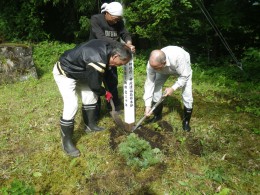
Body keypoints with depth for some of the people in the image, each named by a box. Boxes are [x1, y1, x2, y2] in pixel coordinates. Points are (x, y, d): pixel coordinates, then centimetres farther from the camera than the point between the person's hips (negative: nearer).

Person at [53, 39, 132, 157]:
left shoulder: (106, 47, -8)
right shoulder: (98, 61, -36)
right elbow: (94, 85, -23)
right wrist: (105, 93, -5)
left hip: (77, 70, 10)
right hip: (64, 73, -9)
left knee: (90, 96, 12)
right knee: (71, 106, -14)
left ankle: (90, 125, 30)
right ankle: (66, 142, 2)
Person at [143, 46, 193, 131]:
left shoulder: (178, 57, -47)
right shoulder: (152, 64, -35)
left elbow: (184, 76, -32)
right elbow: (149, 84, -28)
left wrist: (173, 88, -35)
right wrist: (148, 106, -29)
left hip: (184, 69, -2)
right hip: (164, 70, 3)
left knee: (187, 95, -12)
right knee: (156, 88, -9)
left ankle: (186, 121, 9)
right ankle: (157, 115, 14)